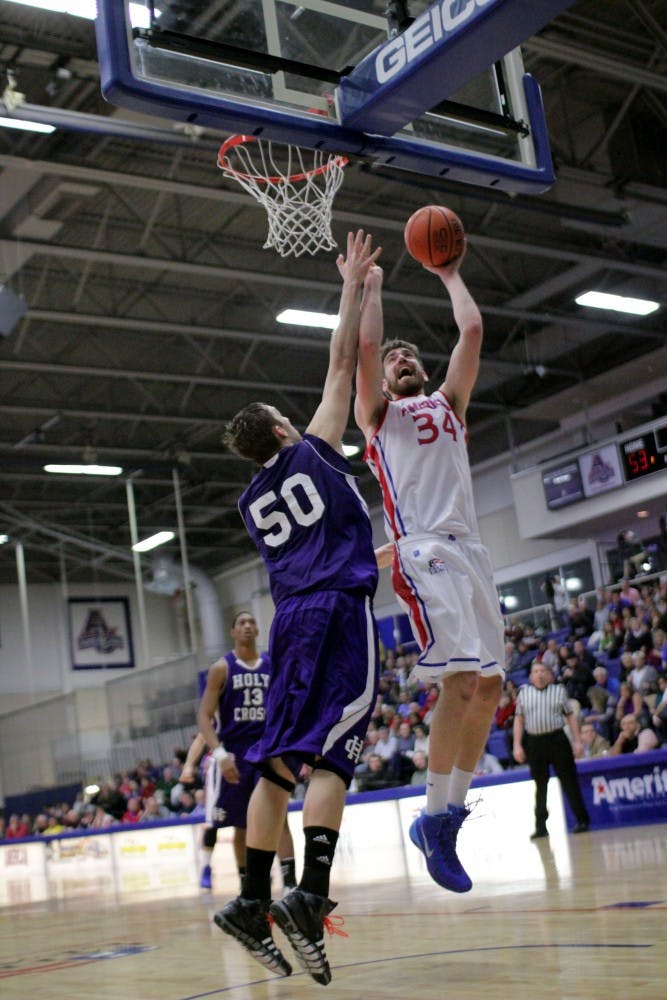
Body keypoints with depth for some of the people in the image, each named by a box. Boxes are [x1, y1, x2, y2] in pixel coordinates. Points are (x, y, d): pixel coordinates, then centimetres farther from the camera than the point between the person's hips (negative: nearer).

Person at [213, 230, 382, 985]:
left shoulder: (252, 501, 18)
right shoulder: (313, 452, 5)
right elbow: (341, 365, 7)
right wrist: (353, 287, 15)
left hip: (290, 617, 6)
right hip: (338, 609, -6)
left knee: (279, 760, 6)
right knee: (328, 755, -13)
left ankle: (251, 901, 4)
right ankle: (308, 897, -25)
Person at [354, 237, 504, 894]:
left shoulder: (448, 404, 28)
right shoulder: (377, 413, 16)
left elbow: (471, 330, 21)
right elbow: (365, 347, 0)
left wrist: (450, 275, 29)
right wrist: (370, 287, 13)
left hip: (469, 550, 6)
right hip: (421, 552, -6)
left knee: (488, 685, 1)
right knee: (461, 679, -21)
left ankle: (451, 810, 12)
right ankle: (434, 820, -13)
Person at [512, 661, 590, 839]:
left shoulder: (559, 690, 9)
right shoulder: (524, 693, 10)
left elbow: (571, 716, 7)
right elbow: (519, 719, 10)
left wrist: (577, 741, 0)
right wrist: (517, 745, 2)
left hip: (557, 739, -1)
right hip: (534, 743, 1)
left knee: (569, 781, -2)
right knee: (540, 785, 4)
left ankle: (582, 820, 6)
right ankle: (541, 826, 9)